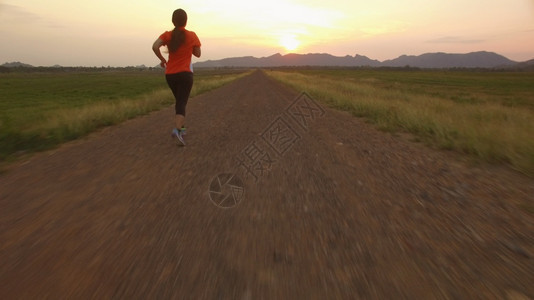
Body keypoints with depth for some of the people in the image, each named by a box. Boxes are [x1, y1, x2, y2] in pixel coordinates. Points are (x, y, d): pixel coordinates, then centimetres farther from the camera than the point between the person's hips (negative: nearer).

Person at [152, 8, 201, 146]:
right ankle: (178, 129, -29)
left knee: (179, 101, 20)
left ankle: (180, 127, 27)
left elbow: (155, 46, -12)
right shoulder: (192, 35, -1)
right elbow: (198, 54, 7)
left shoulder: (167, 35, 3)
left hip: (170, 75, 4)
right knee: (182, 103, -8)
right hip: (185, 74, -3)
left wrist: (162, 59, 3)